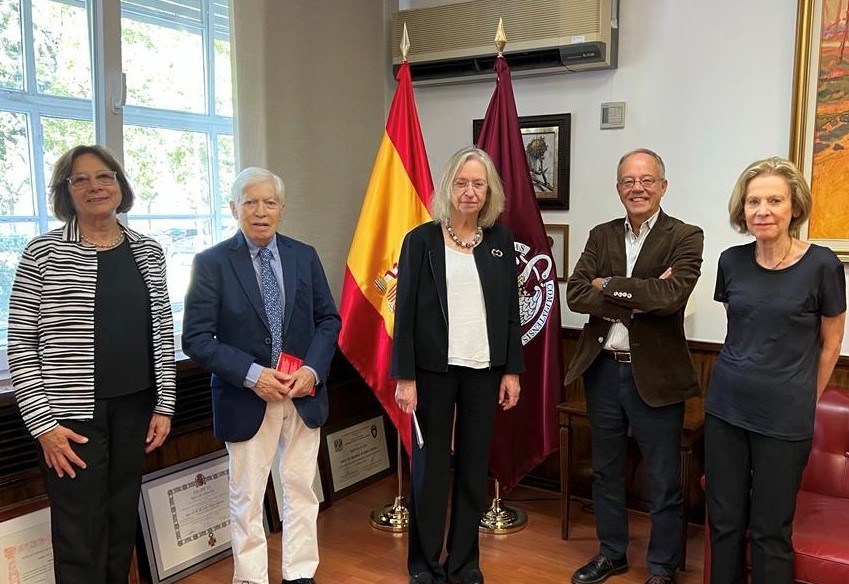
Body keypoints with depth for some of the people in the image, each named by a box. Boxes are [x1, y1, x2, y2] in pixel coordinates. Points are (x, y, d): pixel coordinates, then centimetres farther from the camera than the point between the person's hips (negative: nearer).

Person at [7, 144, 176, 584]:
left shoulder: (148, 252, 7)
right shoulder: (43, 252, -4)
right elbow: (21, 344, -5)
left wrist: (164, 406, 5)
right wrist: (42, 423, -10)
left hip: (134, 409, 4)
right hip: (72, 415, -3)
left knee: (123, 525, 13)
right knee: (81, 540, 2)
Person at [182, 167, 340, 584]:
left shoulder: (305, 256, 3)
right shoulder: (211, 263, -7)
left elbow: (328, 320, 5)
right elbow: (196, 338, -11)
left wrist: (312, 370, -12)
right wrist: (251, 374, -20)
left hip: (304, 394, 3)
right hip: (246, 398, -3)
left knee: (301, 489, 15)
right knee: (247, 499, 10)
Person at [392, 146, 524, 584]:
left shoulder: (500, 240, 6)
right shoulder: (421, 239, -3)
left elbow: (511, 310, 8)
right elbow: (405, 311, -5)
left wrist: (512, 370, 5)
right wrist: (404, 377, -9)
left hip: (484, 370, 3)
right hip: (434, 369, -3)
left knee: (474, 468, 10)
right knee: (431, 466, 6)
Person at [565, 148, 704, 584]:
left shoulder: (685, 237, -7)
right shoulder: (601, 236, 6)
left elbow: (671, 295, -23)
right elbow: (575, 294, -7)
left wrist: (608, 285, -14)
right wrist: (636, 300, -19)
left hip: (655, 375, -4)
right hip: (602, 369, 4)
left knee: (664, 482, 8)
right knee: (606, 472, 18)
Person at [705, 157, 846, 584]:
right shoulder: (732, 261, 1)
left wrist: (805, 400, 7)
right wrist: (743, 376, 14)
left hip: (784, 418, -3)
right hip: (726, 408, 4)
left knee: (769, 531, 7)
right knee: (723, 521, 12)